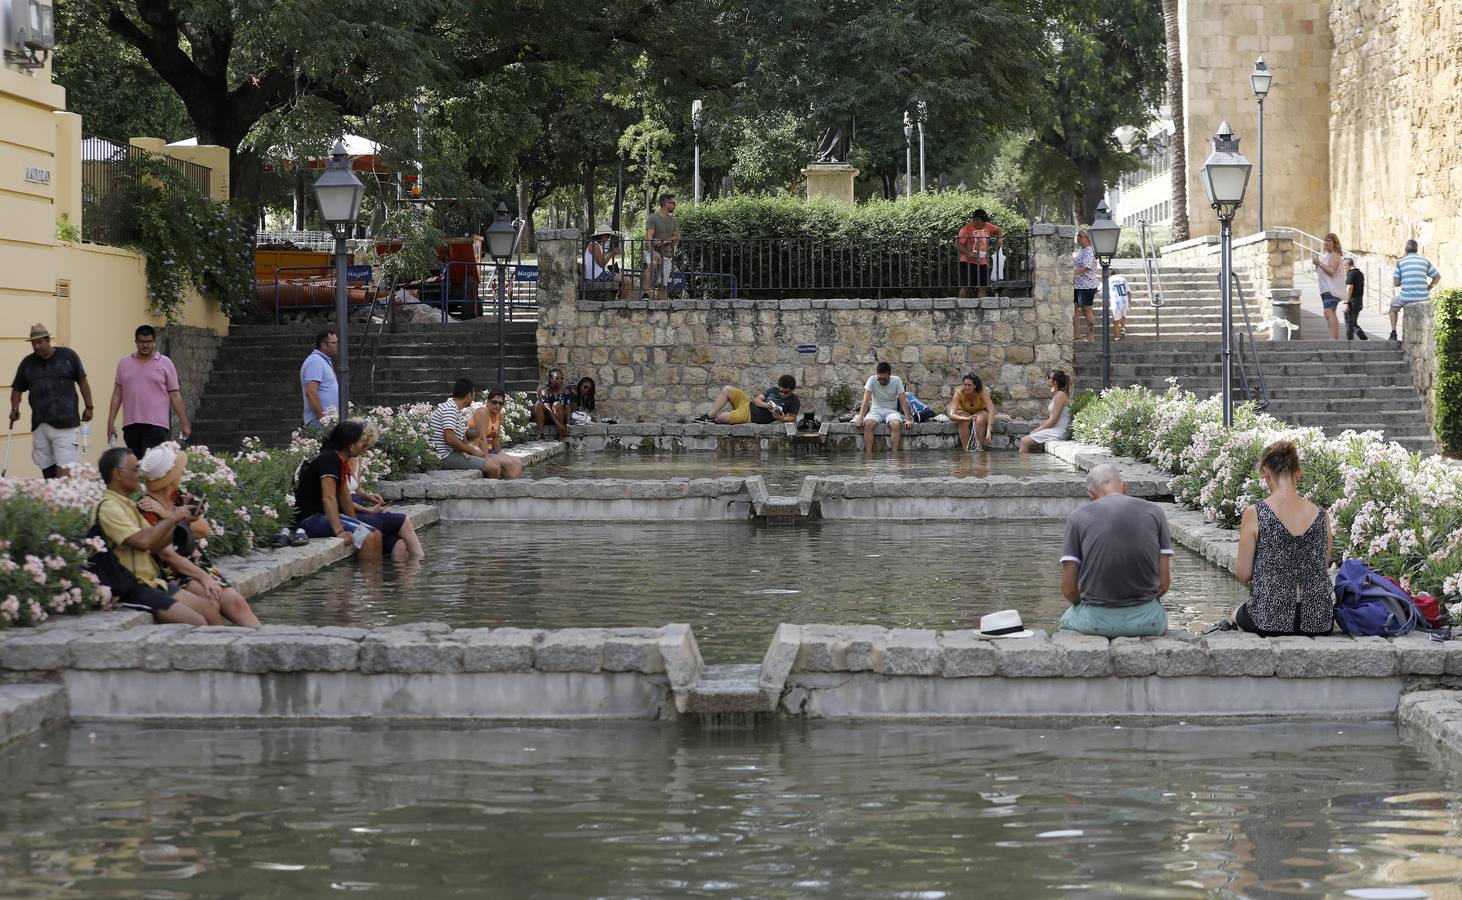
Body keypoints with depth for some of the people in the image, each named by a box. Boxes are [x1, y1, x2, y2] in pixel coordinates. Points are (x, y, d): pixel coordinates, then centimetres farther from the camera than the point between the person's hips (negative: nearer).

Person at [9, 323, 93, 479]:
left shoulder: (67, 355, 3)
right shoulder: (27, 363, 11)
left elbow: (82, 381, 7)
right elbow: (17, 389, 18)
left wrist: (88, 407, 4)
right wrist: (15, 409, 2)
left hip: (65, 423, -4)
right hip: (40, 424, 4)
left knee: (64, 469, -13)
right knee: (46, 466, 6)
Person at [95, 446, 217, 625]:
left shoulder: (127, 504, 17)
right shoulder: (108, 507, -14)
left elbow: (155, 545, 20)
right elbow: (142, 541, -27)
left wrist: (180, 522, 6)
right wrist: (172, 518, -14)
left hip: (151, 582, 10)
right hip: (132, 589, -10)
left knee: (210, 608, 2)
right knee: (197, 623, -20)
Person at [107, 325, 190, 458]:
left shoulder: (165, 364, 3)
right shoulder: (124, 363, 10)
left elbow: (174, 395, 3)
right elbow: (117, 393, 11)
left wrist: (184, 423, 0)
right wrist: (111, 423, 6)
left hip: (156, 425, -3)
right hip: (130, 425, 3)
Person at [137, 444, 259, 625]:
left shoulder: (179, 498, 11)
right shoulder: (146, 511, -12)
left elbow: (204, 530, -1)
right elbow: (167, 555, -18)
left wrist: (168, 515, -13)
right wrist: (204, 577, -21)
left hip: (199, 564, 7)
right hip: (174, 574, -6)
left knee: (236, 602, -13)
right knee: (215, 598, -29)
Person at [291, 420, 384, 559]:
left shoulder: (338, 460, 13)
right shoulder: (329, 459, -17)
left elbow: (344, 496, 18)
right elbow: (328, 498, -27)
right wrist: (339, 532, -35)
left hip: (322, 516, 10)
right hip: (308, 520, -10)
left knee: (376, 535, 0)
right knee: (367, 538, -24)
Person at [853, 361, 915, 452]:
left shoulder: (897, 381, -6)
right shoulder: (872, 380, -8)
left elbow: (903, 401, -7)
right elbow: (866, 401, -13)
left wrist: (908, 419, -18)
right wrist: (860, 418, -26)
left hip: (891, 410, 0)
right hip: (876, 410, 0)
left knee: (896, 424, -35)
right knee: (868, 424, -34)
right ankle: (868, 454, -33)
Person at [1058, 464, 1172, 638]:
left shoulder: (1078, 518, -1)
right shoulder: (1154, 512, 2)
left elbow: (1068, 588, -2)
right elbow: (1163, 584, 1)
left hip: (1097, 621, -1)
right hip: (1146, 620, 1)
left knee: (1067, 621, 36)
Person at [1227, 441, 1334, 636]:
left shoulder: (1254, 515, -12)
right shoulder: (1321, 516, -2)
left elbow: (1243, 576, -6)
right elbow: (1323, 568, 8)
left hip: (1268, 620, -3)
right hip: (1318, 623, 3)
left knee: (1237, 615, 33)